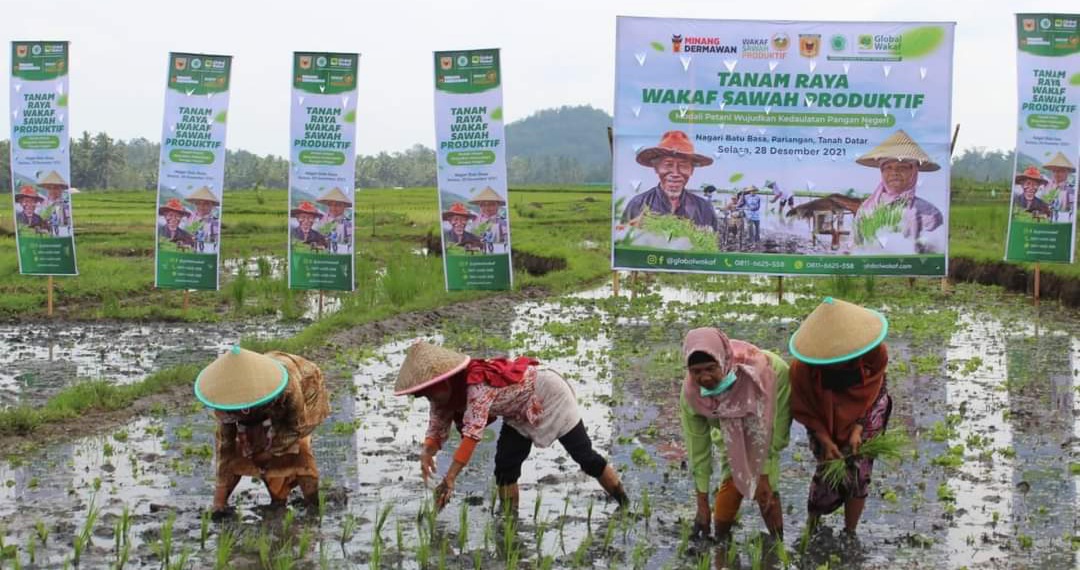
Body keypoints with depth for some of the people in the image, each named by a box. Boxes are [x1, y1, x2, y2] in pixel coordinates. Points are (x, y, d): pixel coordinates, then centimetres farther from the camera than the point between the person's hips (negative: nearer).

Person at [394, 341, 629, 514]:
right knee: (505, 464, -6)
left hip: (550, 395, -8)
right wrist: (427, 452, -36)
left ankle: (625, 505, 17)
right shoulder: (447, 395, -12)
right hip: (522, 413, 8)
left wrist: (449, 479, -51)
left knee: (584, 455, 1)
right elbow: (437, 429, -13)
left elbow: (473, 433, -47)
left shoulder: (478, 386, -39)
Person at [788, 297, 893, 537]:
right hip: (824, 416, -1)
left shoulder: (875, 353, -30)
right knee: (828, 469, -2)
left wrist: (857, 430, -18)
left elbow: (870, 393, -14)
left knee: (858, 473, 0)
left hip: (865, 412, 1)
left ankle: (850, 533, 18)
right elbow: (804, 410, -16)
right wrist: (825, 441, -21)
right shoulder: (803, 369, -33)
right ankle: (812, 520, 27)